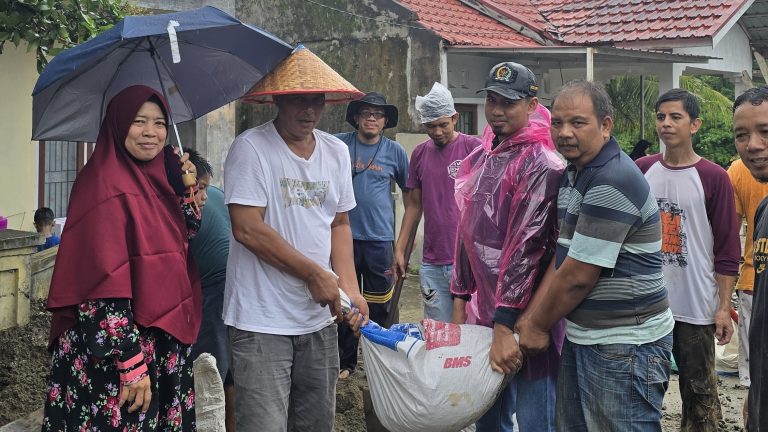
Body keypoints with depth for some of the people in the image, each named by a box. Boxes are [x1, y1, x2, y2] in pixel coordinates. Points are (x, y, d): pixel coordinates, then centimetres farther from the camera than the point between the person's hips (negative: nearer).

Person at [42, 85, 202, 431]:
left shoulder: (156, 178, 9)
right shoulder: (105, 184, -15)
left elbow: (183, 236, 20)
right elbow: (106, 282, -21)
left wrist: (185, 185, 6)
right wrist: (131, 363, -23)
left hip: (163, 344, 8)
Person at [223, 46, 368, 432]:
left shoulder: (337, 152, 9)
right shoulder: (251, 148, -11)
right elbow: (247, 229, -18)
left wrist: (349, 288, 1)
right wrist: (316, 275, -13)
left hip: (319, 320, 6)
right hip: (262, 323, -6)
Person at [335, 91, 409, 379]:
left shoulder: (394, 151, 5)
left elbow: (408, 190, 15)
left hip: (379, 238, 0)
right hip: (344, 236, 0)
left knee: (380, 306, 6)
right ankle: (345, 362, 19)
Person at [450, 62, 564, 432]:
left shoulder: (541, 165, -14)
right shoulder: (478, 160, 11)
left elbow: (528, 246, -21)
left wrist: (505, 325, -24)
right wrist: (460, 300, 14)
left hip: (525, 315, -7)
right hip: (484, 310, 7)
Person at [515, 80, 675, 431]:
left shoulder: (612, 183, -22)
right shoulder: (571, 175, 10)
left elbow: (578, 276, -21)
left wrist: (539, 327, -8)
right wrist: (530, 317, 0)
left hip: (625, 344, -9)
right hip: (581, 335, 9)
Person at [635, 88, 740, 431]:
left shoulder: (713, 178, -7)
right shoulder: (641, 170, 3)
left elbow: (727, 248, -6)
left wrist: (724, 307, -8)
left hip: (695, 306, -3)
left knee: (699, 389, 9)